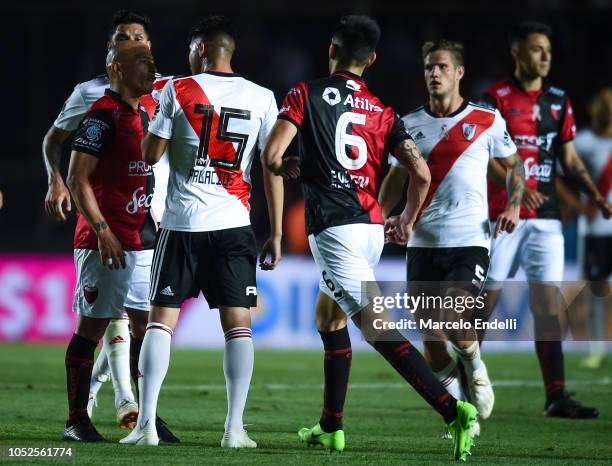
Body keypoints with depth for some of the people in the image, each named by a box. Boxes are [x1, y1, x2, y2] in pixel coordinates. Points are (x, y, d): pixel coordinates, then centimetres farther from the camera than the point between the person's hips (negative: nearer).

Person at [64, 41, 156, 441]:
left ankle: (138, 411, 13)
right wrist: (102, 231, -20)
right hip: (106, 241, -9)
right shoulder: (103, 115, -11)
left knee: (147, 326, 8)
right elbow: (78, 178, -15)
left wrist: (155, 228, 19)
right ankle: (77, 421, 1)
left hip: (142, 240, 9)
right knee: (91, 328, -3)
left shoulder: (142, 115, 16)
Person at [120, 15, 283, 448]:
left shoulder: (177, 91, -2)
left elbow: (151, 154, 2)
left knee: (162, 319, 5)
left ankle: (146, 423, -2)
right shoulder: (261, 98, 3)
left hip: (182, 223, -1)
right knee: (238, 323, 5)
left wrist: (153, 119, 22)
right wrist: (276, 234, 7)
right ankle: (235, 428, -2)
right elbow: (273, 168, 2)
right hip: (233, 225, 1)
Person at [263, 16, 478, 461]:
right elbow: (421, 174, 3)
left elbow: (271, 155, -10)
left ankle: (453, 410, -27)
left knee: (378, 328, -14)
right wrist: (407, 221, 20)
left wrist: (288, 168, 14)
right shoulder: (383, 112, 11)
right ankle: (331, 428, 26)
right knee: (329, 318, 24)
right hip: (371, 228, 7)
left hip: (335, 229, -6)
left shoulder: (306, 94, -1)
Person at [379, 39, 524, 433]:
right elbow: (396, 178, 18)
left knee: (456, 318, -23)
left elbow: (515, 165, 15)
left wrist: (513, 207, -2)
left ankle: (475, 368, 9)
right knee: (432, 336, -2)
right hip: (423, 245, 3)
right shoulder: (409, 124, 10)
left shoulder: (487, 121, 3)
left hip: (470, 242, -3)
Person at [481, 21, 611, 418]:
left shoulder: (558, 101, 12)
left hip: (546, 217, 4)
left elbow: (570, 158, 16)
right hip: (502, 215, -4)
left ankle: (556, 396, -8)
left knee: (548, 302, -4)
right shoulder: (497, 98, -4)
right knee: (486, 299, 1)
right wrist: (516, 186, -26)